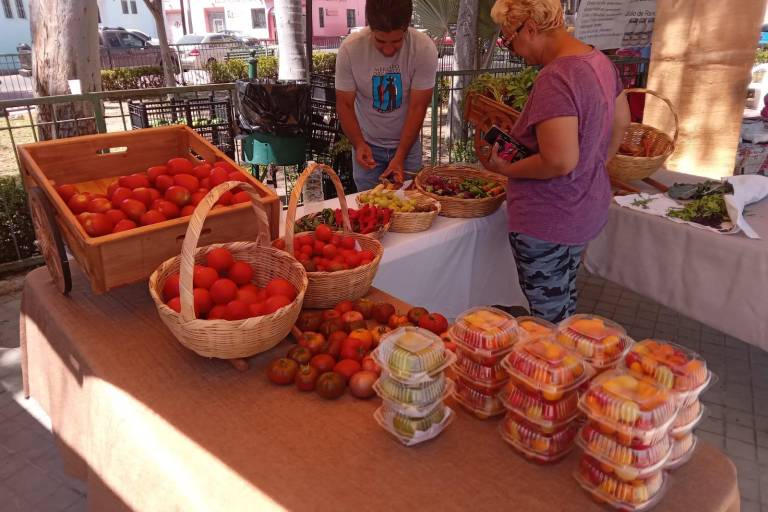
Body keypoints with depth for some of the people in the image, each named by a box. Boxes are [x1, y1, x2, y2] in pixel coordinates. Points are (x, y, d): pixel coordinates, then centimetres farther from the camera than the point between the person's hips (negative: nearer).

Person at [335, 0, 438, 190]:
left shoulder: (425, 49, -19)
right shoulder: (349, 49, -17)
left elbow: (417, 107, -16)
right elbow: (345, 104, -9)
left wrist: (400, 156, -22)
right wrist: (359, 144, -23)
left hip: (407, 142, 0)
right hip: (367, 144, 0)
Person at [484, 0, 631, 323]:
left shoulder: (555, 79, -26)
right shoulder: (600, 61, 5)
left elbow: (559, 162, -31)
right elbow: (621, 122, 17)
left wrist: (505, 169, -16)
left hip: (547, 223, -10)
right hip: (587, 210, 10)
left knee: (549, 319, 7)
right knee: (566, 304, 25)